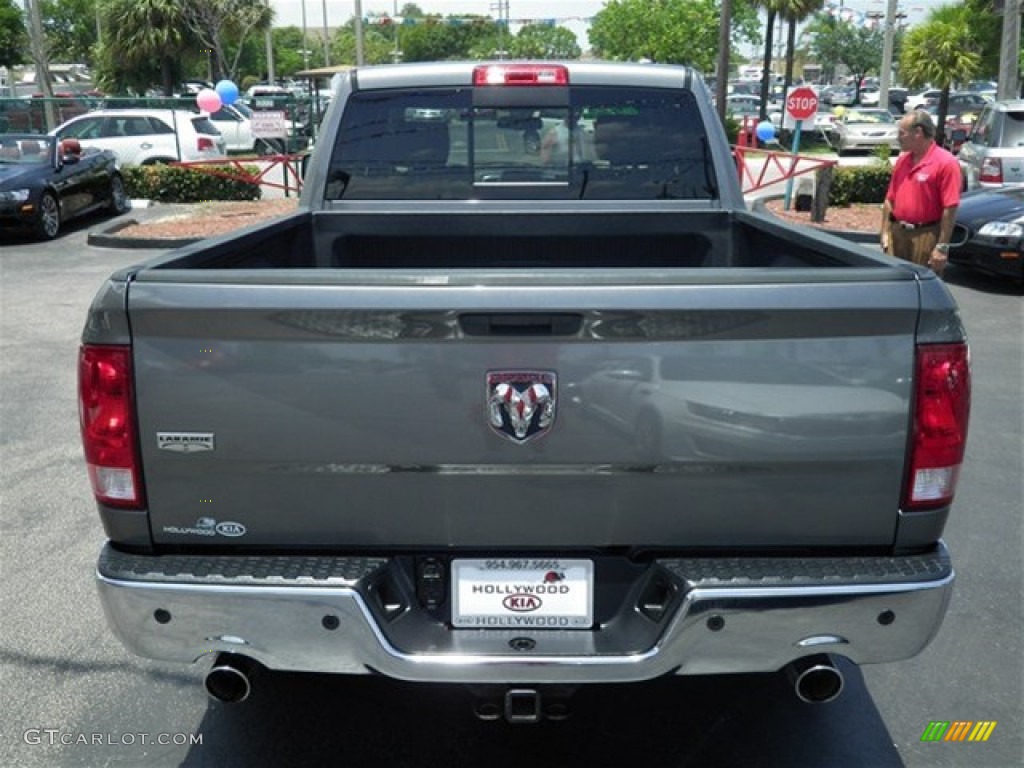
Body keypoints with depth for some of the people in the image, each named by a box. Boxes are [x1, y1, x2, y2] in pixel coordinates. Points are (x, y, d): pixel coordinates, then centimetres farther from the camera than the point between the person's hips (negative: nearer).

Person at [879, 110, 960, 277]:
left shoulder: (945, 162, -11)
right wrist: (885, 232, 8)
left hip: (925, 237, -6)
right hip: (896, 234, 6)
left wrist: (942, 247, -18)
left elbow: (950, 209, -15)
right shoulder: (902, 160, 10)